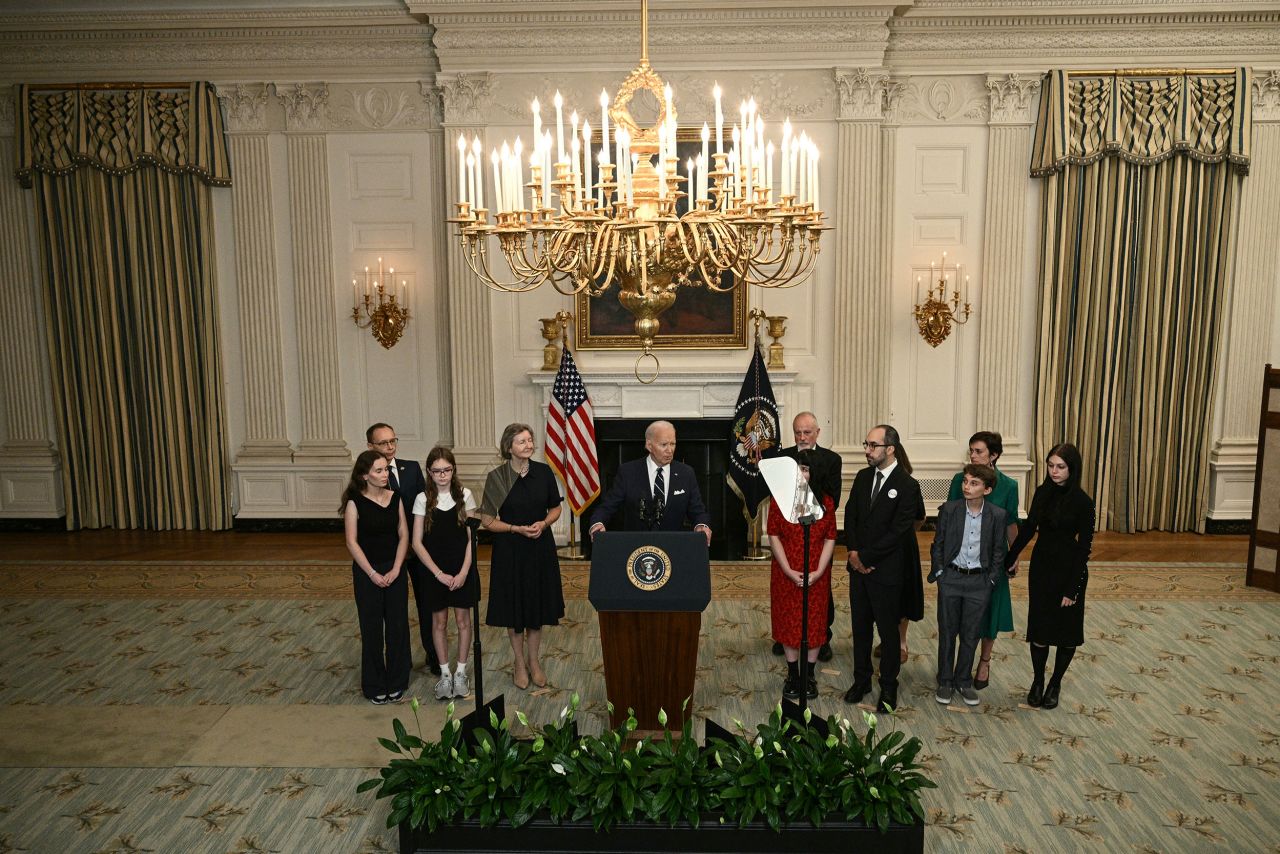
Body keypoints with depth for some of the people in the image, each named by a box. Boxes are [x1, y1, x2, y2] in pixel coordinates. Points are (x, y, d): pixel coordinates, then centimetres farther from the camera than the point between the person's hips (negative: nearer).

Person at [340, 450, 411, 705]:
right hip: (367, 572, -3)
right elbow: (352, 542, -9)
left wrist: (396, 569, -8)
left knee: (398, 626, 6)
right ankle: (375, 686, 21)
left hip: (395, 570, 3)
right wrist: (373, 573, -12)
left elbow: (403, 535, 1)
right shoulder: (355, 502, -9)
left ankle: (396, 683, 22)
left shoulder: (395, 498, 0)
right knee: (372, 628, 6)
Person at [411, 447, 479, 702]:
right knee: (439, 622, 9)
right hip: (434, 570, 0)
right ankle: (444, 674, 23)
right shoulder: (423, 499, -5)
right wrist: (439, 573, -11)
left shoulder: (464, 495, -4)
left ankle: (460, 673, 21)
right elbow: (417, 542, -5)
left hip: (462, 569, 0)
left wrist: (464, 572, -11)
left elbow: (472, 537, -3)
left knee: (463, 619, 7)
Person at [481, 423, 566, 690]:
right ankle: (519, 662, 26)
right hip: (509, 550, -2)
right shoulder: (496, 478, -9)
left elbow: (555, 508, 8)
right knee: (514, 608, 8)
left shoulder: (544, 472, -2)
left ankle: (534, 661, 28)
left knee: (538, 607, 11)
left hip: (541, 548, 2)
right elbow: (487, 520, -7)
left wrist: (544, 523, -12)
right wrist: (517, 529, -18)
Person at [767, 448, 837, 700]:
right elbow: (774, 536, -6)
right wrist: (789, 571, -13)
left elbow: (830, 539, -2)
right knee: (788, 621, 8)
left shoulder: (826, 502, -1)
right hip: (786, 573, 0)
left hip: (816, 574, 1)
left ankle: (809, 676, 23)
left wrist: (818, 571, -13)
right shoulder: (779, 498, -5)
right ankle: (792, 675, 23)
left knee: (815, 622, 8)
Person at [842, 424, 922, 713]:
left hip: (886, 570, -5)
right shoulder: (863, 477, 6)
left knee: (889, 630, 8)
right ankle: (861, 680, 29)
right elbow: (850, 515, 8)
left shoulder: (907, 485, -13)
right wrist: (853, 552, -6)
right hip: (859, 567, 5)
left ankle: (888, 687, 22)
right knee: (860, 627, 15)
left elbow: (897, 531, -16)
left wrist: (865, 556, -14)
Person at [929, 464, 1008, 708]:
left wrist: (992, 579, 1)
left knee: (970, 635, 10)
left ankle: (963, 681, 26)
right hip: (951, 579, 0)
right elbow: (938, 544, 1)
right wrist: (939, 573, -2)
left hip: (979, 581, 1)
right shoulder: (949, 509, -8)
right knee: (947, 632, 9)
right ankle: (945, 682, 22)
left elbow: (998, 550, 4)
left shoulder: (997, 515, -6)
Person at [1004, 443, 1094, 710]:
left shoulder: (1082, 501, -15)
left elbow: (1084, 546, -13)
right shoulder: (1042, 492, 0)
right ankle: (1037, 681, 24)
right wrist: (1008, 560, 8)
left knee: (1066, 629, 10)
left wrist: (1072, 588, -14)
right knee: (1038, 626, 8)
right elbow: (1028, 528, 9)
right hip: (1041, 565, 4)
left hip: (1068, 569, -4)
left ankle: (1055, 684, 26)